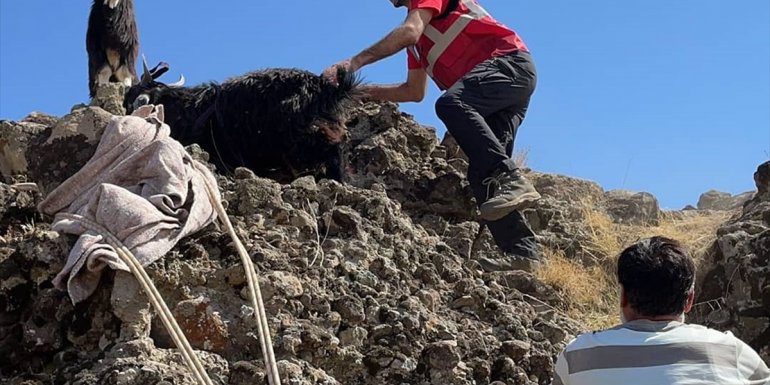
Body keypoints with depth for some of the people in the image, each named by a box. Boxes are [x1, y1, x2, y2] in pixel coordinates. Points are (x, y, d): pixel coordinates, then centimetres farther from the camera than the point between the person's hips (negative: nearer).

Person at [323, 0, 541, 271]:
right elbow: (414, 91, 29)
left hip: (509, 62, -9)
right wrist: (364, 91, 20)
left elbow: (409, 32, -16)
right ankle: (522, 252, -14)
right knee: (481, 171, -5)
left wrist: (355, 62, -20)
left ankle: (512, 183, -42)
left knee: (450, 103, -34)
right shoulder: (419, 37, 30)